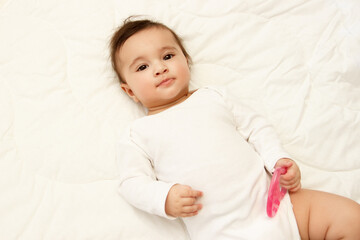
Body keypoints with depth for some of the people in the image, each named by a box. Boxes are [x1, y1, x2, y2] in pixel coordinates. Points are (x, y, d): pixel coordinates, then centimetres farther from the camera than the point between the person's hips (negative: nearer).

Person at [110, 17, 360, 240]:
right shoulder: (137, 134, 8)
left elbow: (255, 126, 16)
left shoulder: (213, 97, 15)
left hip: (275, 200, 4)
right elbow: (132, 182, 2)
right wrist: (165, 198, -17)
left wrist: (279, 159, 0)